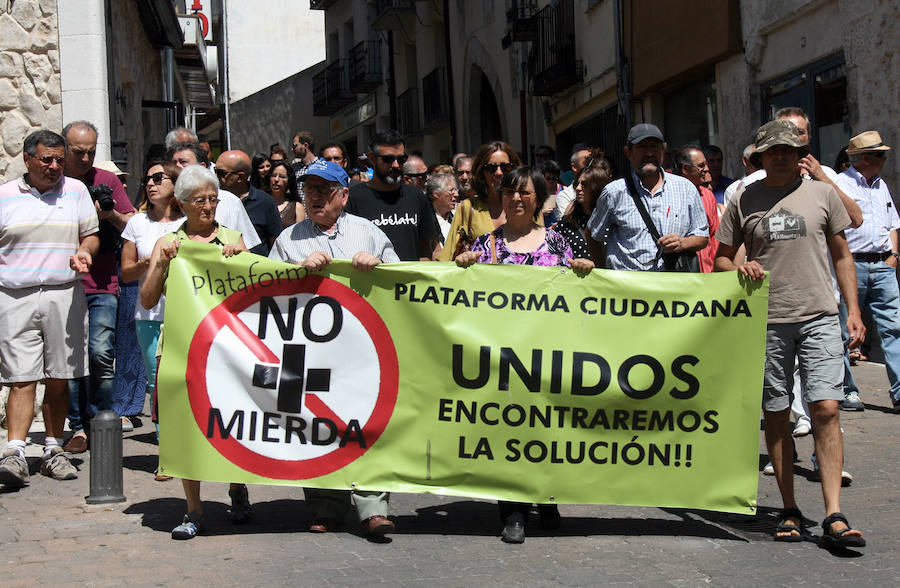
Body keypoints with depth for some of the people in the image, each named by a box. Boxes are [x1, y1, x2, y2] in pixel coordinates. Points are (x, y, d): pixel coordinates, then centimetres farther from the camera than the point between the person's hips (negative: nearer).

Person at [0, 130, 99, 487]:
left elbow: (91, 235, 14)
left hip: (64, 295, 2)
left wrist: (83, 252, -7)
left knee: (59, 378, 5)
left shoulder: (76, 190, 11)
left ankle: (53, 450, 15)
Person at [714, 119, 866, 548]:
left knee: (826, 410, -10)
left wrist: (853, 310, 6)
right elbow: (721, 258, 12)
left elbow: (841, 255, 13)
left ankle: (834, 517, -8)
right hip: (766, 320, 1)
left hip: (820, 318, 0)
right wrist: (739, 268, -11)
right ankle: (789, 511, 16)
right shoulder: (743, 200, 6)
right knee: (776, 415, 5)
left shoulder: (821, 192, 8)